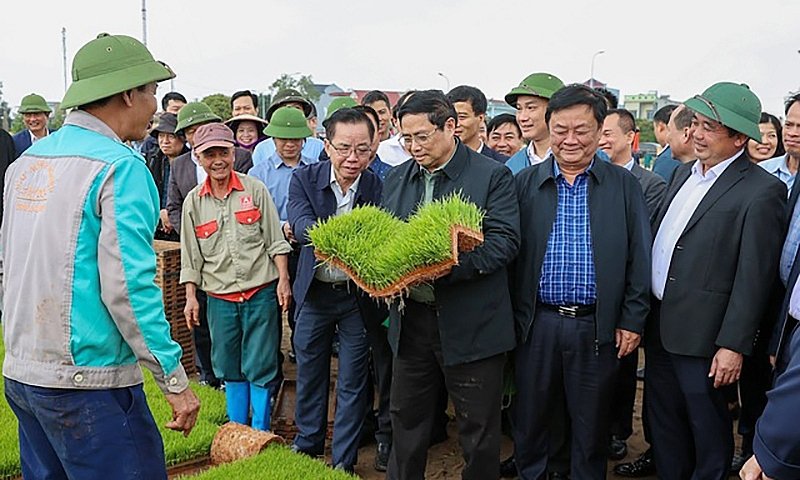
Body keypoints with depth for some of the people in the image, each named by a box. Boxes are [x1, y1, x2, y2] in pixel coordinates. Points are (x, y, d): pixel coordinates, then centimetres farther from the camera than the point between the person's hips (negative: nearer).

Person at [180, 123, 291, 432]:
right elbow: (191, 255, 9)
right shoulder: (193, 201, 5)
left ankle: (260, 434, 17)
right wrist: (191, 297, 6)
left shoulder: (255, 189, -1)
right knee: (228, 368, 11)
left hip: (261, 292, -2)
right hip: (220, 298, 2)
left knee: (260, 366, 3)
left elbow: (275, 240, 1)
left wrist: (283, 280, -5)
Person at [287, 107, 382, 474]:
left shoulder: (378, 186, -13)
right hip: (314, 291, 2)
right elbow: (301, 224, -27)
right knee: (309, 372, 19)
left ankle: (344, 460, 28)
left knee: (352, 381, 9)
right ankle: (308, 443, 42)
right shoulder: (305, 178, -11)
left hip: (358, 294, -1)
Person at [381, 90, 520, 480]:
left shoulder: (492, 176, -6)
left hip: (471, 326, -5)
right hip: (410, 319, 5)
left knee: (478, 428, 10)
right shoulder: (396, 178, 11)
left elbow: (504, 240, -15)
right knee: (406, 418, 18)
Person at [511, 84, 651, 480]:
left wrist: (632, 320, -1)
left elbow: (638, 258, 3)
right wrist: (510, 317, -1)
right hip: (535, 323, 1)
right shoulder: (524, 184, 3)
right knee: (528, 420, 13)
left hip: (598, 327, 0)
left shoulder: (624, 187, 3)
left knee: (591, 426, 14)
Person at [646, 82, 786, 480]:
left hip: (701, 336, -7)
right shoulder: (683, 173, 10)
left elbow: (754, 277, -16)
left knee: (708, 430, 11)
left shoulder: (762, 191, -14)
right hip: (659, 324, 7)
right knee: (663, 421, 20)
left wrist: (734, 345, -17)